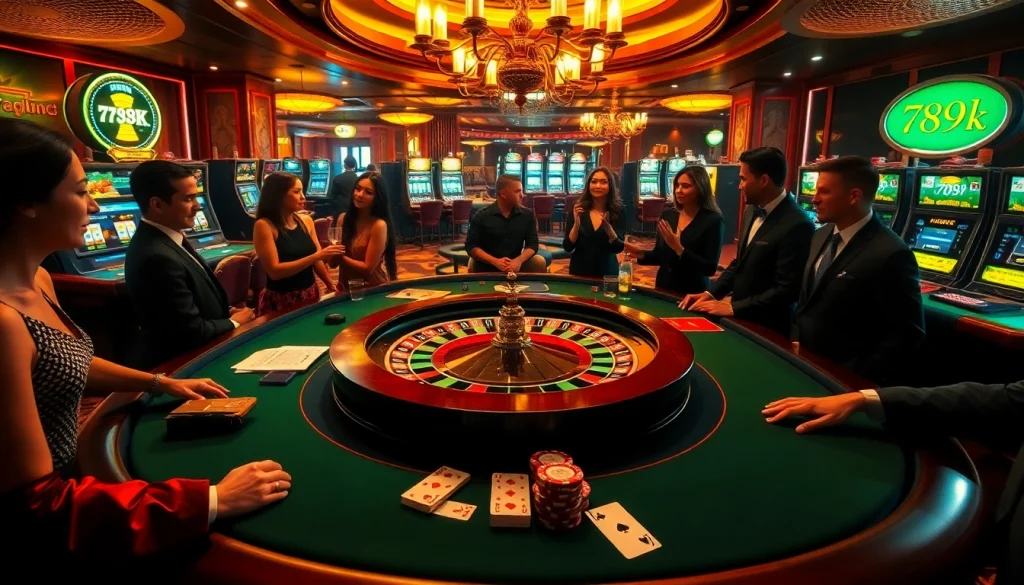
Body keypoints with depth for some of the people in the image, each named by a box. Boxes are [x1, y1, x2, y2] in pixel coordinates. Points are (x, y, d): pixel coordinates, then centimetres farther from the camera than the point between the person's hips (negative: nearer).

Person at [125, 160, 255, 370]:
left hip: (194, 352, 8)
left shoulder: (166, 237, 1)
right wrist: (234, 322, -9)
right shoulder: (158, 257, -29)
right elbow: (193, 331, -25)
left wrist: (227, 312, -2)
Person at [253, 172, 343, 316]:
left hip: (310, 295, 5)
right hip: (281, 301, -5)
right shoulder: (264, 225, -14)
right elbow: (274, 271, -20)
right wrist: (317, 255, -24)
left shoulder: (306, 220, 2)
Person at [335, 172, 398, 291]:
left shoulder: (379, 225, -17)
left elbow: (368, 268, -15)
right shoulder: (343, 218, 0)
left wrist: (341, 257, -11)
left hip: (373, 289, -4)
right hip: (346, 287, 4)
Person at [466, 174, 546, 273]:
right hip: (487, 268, -1)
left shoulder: (527, 215, 4)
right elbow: (471, 246, -5)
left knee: (539, 262, -19)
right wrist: (495, 261, -20)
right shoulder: (482, 216, -4)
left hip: (515, 266, 1)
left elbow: (532, 244, 2)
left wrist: (519, 260, -19)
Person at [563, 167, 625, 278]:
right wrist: (576, 223, -23)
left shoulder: (618, 210, -6)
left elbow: (619, 248, -11)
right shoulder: (578, 209, -5)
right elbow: (567, 247, -9)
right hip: (579, 271, 1)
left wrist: (608, 226, -26)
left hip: (607, 272, 0)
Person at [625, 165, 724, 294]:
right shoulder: (668, 215, 2)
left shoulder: (713, 221, -12)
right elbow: (660, 256, 10)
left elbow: (710, 268, -17)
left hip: (692, 294, -5)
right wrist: (642, 254, -9)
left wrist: (679, 249, -23)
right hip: (663, 289, 5)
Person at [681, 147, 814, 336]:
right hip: (740, 318, 7)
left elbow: (786, 290, -23)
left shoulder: (796, 225, -22)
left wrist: (733, 308, -21)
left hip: (767, 327, -7)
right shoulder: (752, 212, 4)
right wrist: (711, 293, 1)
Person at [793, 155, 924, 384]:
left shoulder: (890, 254, -20)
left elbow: (907, 333, -18)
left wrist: (858, 377, -18)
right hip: (805, 363, 7)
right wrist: (797, 339, 3)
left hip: (842, 376, -7)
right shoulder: (821, 236, 4)